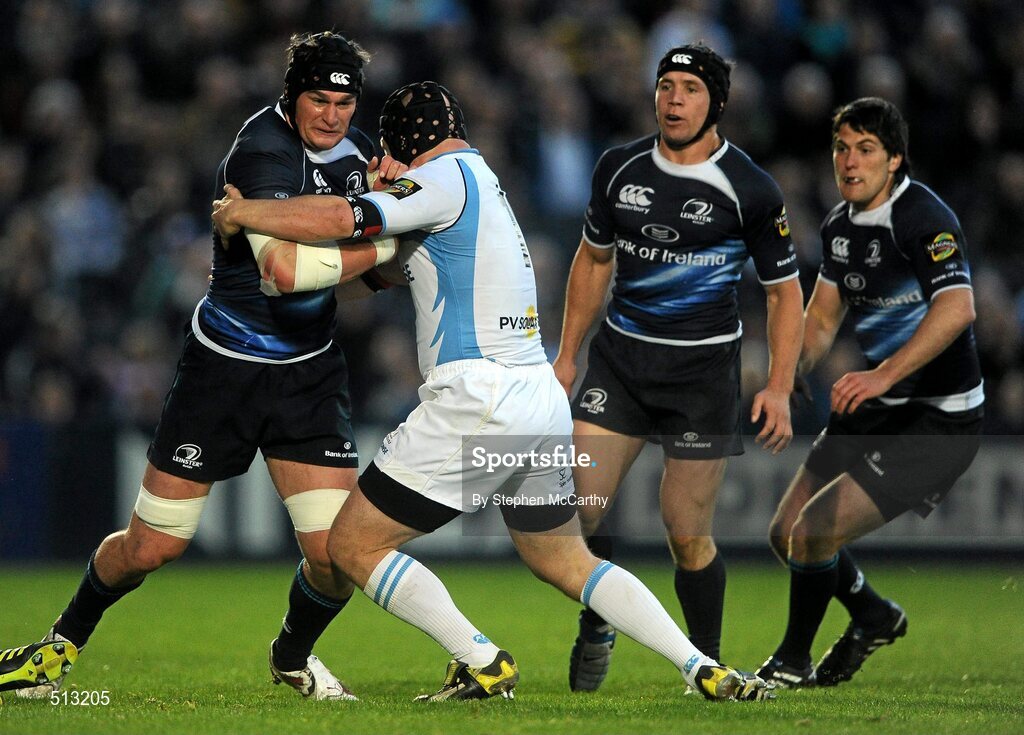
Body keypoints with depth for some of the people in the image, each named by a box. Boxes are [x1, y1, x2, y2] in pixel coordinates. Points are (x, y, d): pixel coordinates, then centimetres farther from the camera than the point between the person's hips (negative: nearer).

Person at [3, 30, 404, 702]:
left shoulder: (354, 149, 3)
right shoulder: (264, 150, -22)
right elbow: (284, 270, -35)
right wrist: (380, 245, -28)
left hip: (310, 370, 5)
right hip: (225, 364, -5)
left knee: (335, 551, -8)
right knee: (151, 547, 1)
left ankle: (293, 654, 25)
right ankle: (67, 640, 31)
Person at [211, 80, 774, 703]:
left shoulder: (444, 178, -6)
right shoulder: (482, 176, 22)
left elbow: (338, 219, -20)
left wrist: (242, 211, -6)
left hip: (477, 405, -9)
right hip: (543, 401, 9)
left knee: (352, 545, -1)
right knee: (569, 562, 20)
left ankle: (483, 663, -10)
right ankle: (705, 670, 8)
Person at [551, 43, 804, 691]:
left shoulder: (751, 190, -9)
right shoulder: (619, 169, 2)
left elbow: (785, 291, -1)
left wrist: (779, 390, -10)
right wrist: (567, 355, 15)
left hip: (702, 368, -3)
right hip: (619, 355, 3)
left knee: (688, 534, -4)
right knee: (580, 505, -9)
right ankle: (597, 629, 15)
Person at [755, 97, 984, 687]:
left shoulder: (923, 218, -21)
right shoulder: (840, 225, 7)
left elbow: (957, 308, -38)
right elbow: (823, 318, 18)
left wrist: (885, 374, -47)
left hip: (939, 418, -9)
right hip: (878, 410, 9)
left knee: (814, 533, -16)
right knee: (786, 534, 12)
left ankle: (792, 665, 7)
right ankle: (875, 617, 37)